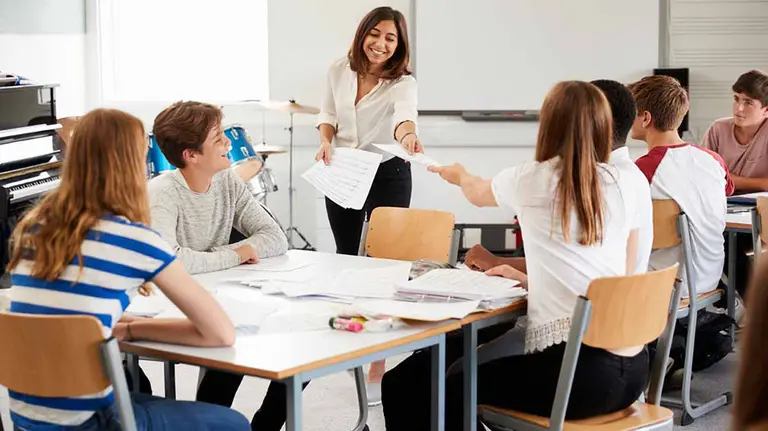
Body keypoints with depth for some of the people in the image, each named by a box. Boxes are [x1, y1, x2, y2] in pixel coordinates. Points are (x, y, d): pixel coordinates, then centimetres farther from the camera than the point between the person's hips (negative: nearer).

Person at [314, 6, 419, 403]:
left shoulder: (402, 82, -17)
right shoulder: (339, 72, -4)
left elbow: (404, 115, -38)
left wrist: (407, 136, -60)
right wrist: (326, 142, -12)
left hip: (388, 176, -4)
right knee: (346, 259, 16)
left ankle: (378, 366, -7)